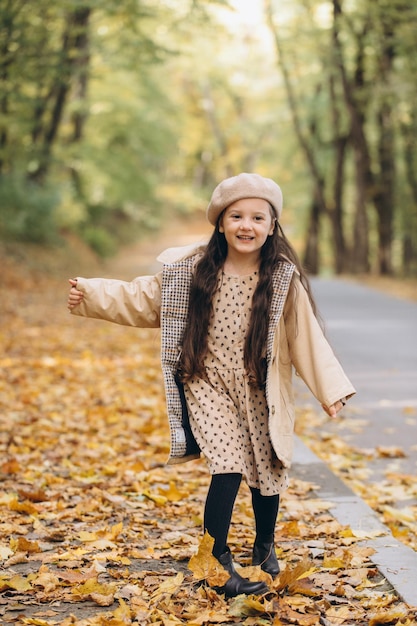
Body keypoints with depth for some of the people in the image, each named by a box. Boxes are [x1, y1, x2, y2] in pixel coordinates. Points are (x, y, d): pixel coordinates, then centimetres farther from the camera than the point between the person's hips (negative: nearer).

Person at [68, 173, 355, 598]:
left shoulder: (284, 279, -8)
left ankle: (265, 546, 40)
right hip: (209, 384, -1)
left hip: (260, 392, 2)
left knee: (266, 470, 14)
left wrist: (329, 389, -7)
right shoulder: (193, 269, -7)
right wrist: (91, 295, -3)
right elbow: (142, 299, 3)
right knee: (228, 469, -16)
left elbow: (306, 336, -5)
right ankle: (218, 564, -4)